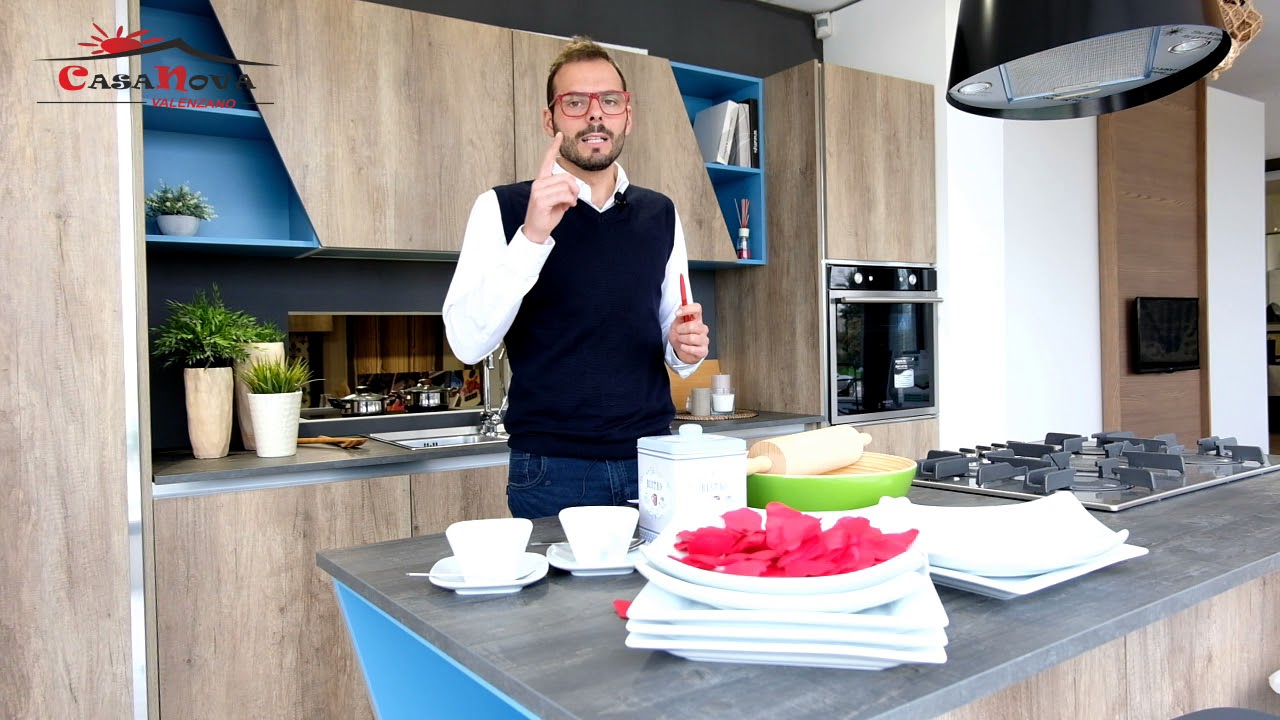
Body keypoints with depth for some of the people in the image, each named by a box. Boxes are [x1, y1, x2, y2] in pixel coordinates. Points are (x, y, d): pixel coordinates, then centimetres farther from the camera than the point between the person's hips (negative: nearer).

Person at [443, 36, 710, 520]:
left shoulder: (660, 213, 8)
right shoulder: (503, 208, -4)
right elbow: (468, 343, -14)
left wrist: (684, 349, -6)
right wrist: (532, 236, -24)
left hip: (651, 461, 4)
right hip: (553, 470, -3)